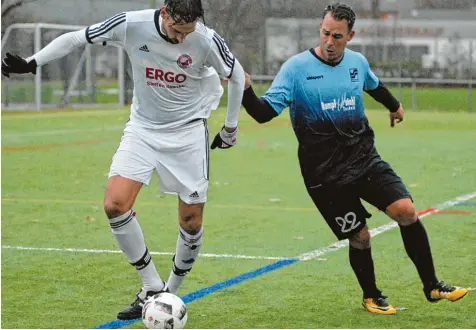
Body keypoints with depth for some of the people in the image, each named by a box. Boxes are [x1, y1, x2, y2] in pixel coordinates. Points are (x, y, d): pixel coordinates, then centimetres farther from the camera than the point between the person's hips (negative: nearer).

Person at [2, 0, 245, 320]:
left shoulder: (207, 41, -19)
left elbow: (237, 75, 1)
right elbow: (76, 38, -4)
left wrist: (231, 128, 9)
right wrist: (31, 63, -9)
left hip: (188, 132, -1)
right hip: (143, 129, 1)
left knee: (192, 222, -2)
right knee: (115, 204, -17)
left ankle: (171, 293, 22)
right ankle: (152, 288, -2)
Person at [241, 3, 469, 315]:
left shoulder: (357, 62, 4)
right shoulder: (296, 68, -11)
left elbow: (374, 85, 28)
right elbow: (265, 112, -16)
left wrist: (395, 106, 46)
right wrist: (246, 91, -37)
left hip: (365, 159, 4)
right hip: (324, 174, -4)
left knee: (406, 211, -12)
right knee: (359, 237, 0)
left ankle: (432, 286, 3)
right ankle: (371, 296, 28)